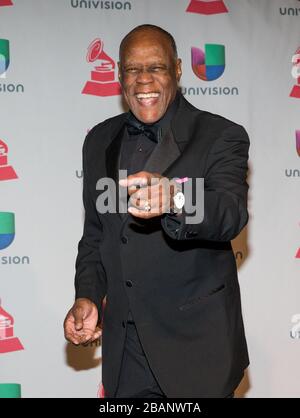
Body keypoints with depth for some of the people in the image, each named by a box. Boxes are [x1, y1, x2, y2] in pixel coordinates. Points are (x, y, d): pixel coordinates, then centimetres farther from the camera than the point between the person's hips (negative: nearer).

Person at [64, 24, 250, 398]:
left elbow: (231, 213, -27)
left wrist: (173, 200, -48)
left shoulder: (221, 136, -9)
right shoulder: (99, 140, 7)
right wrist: (86, 296, 0)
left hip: (197, 343, -4)